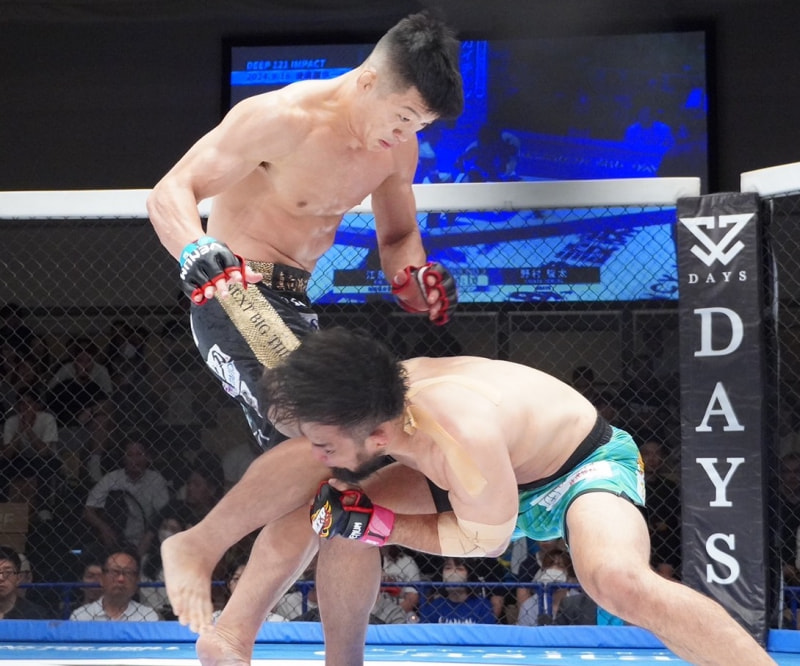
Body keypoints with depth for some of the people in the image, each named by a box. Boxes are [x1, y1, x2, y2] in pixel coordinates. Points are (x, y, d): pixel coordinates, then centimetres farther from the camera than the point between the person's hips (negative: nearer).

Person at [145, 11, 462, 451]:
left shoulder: (398, 146, 1)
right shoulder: (283, 118, -22)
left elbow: (398, 238, 16)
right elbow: (170, 193, -24)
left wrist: (411, 277, -8)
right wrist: (197, 254, -45)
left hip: (292, 301, 9)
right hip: (236, 295, -9)